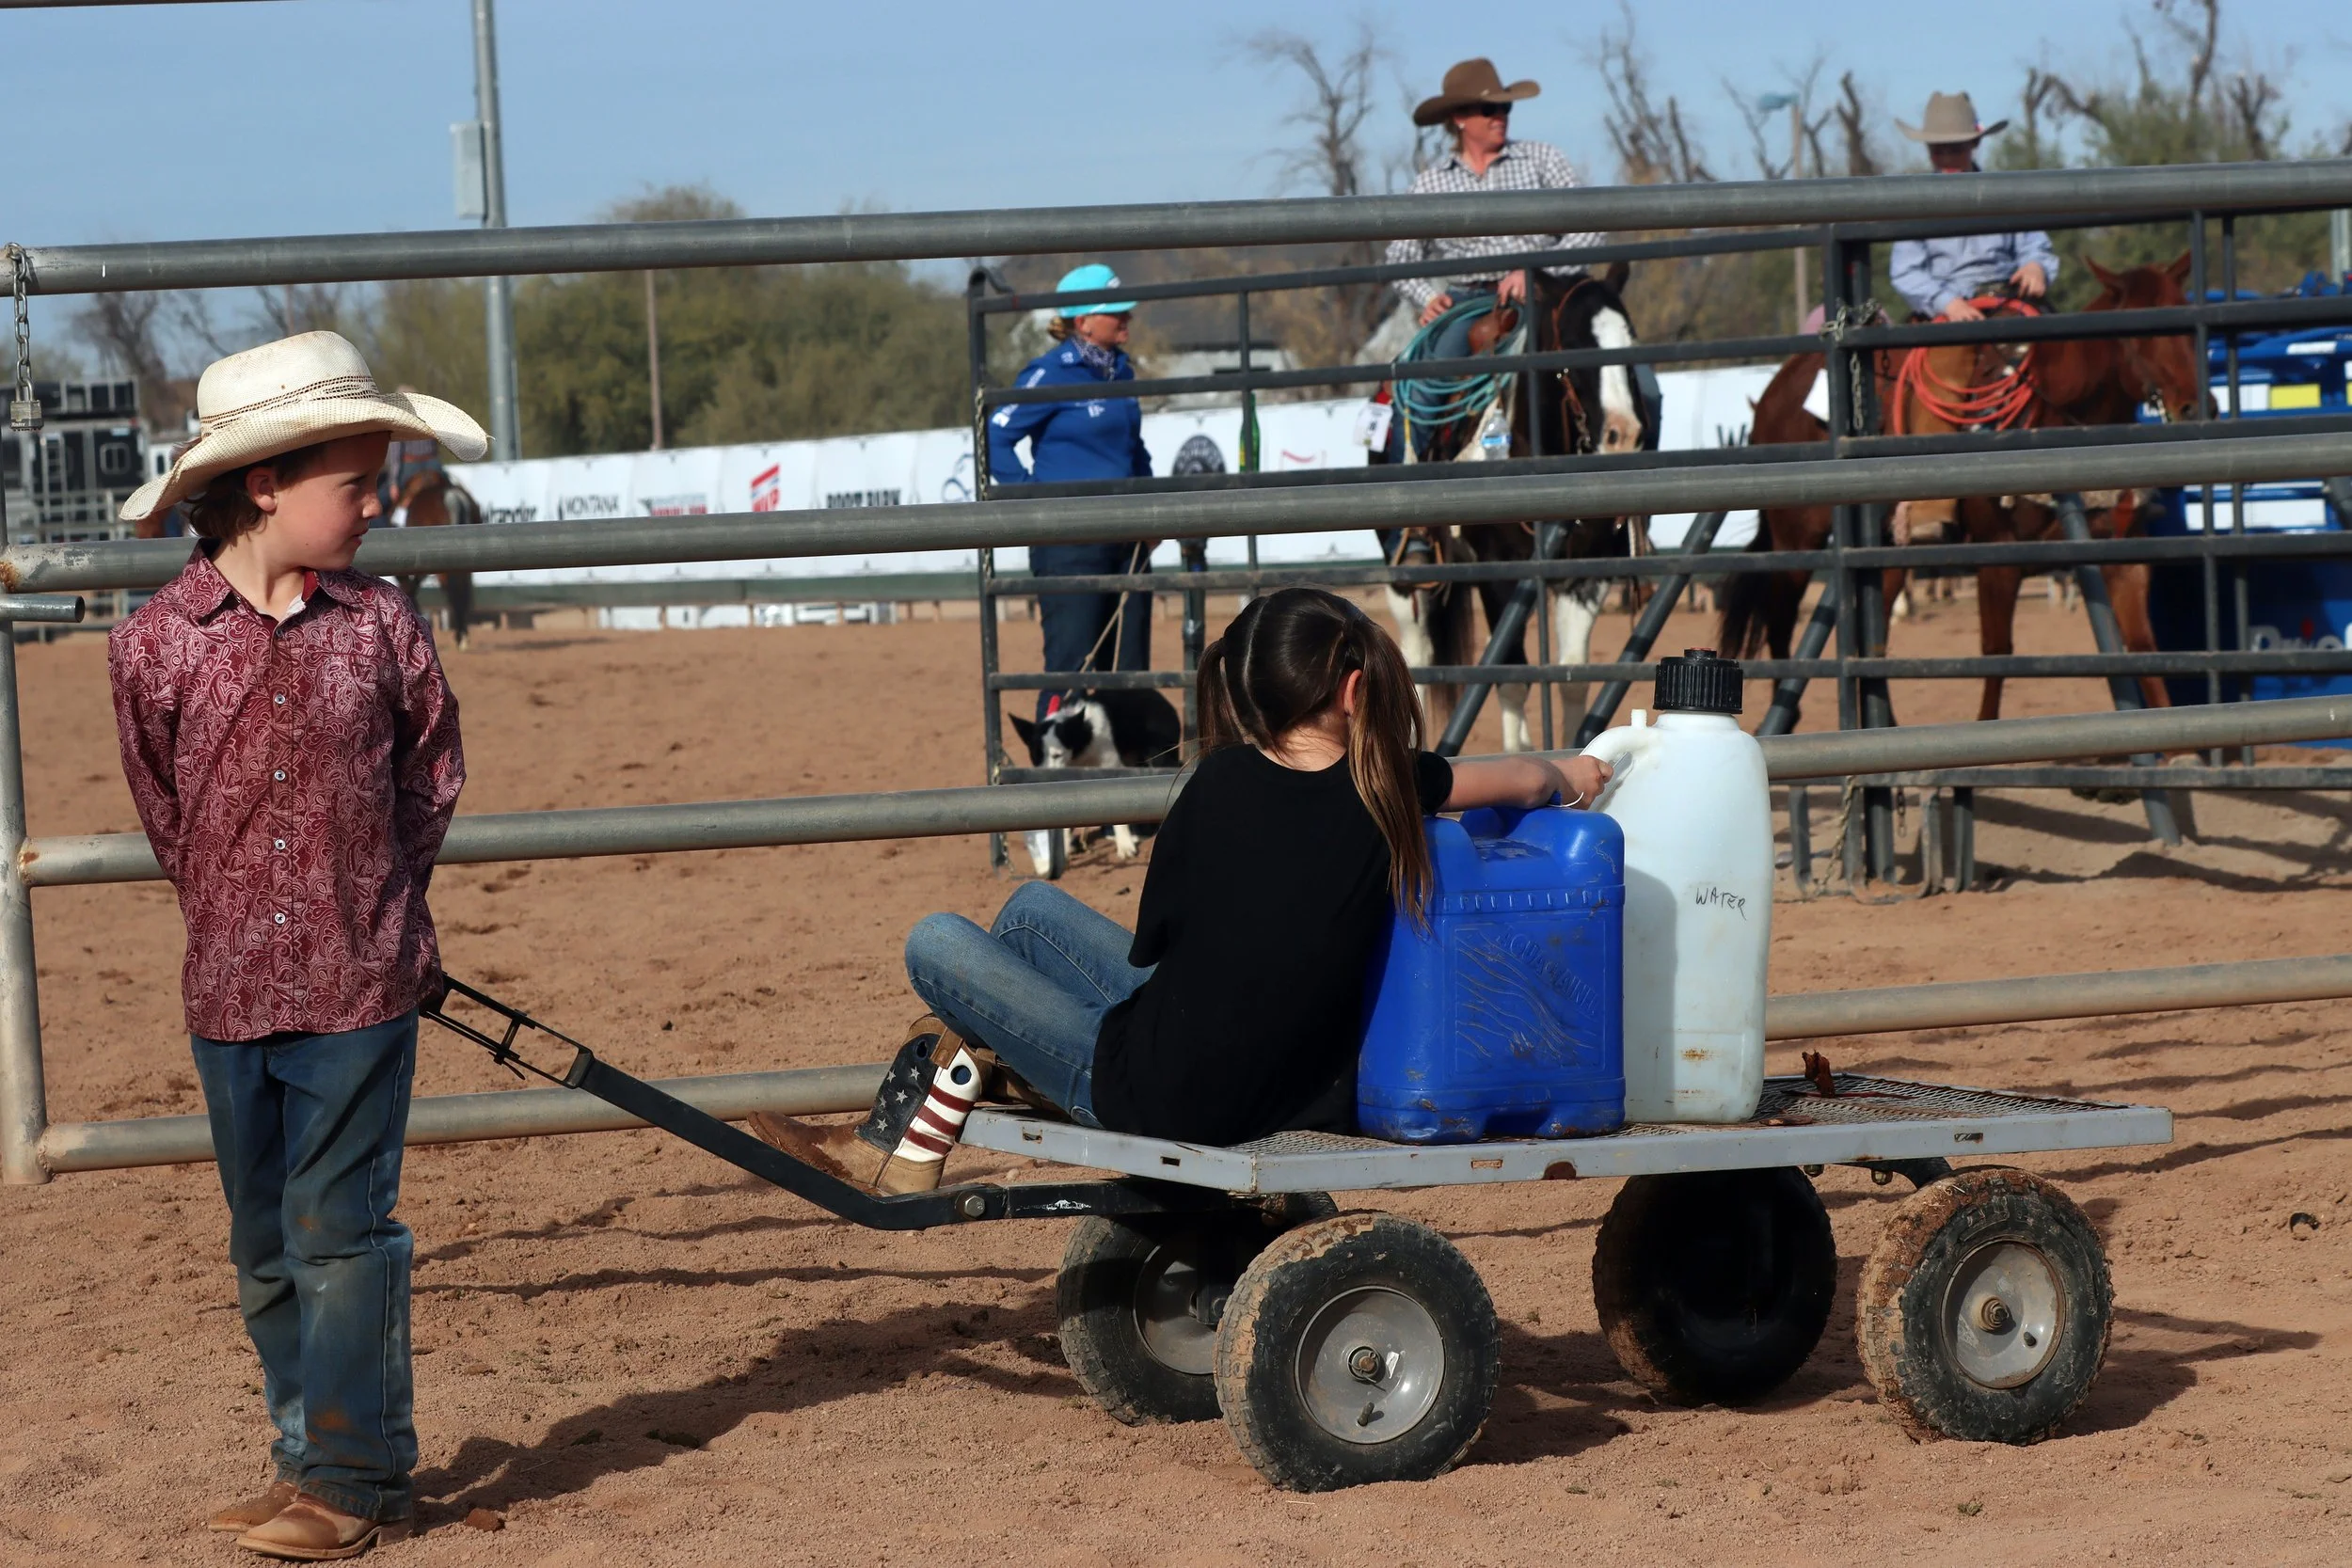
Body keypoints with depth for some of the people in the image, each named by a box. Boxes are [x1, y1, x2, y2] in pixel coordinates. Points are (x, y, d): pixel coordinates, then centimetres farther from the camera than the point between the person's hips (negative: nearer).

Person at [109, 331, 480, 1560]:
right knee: (265, 1243, 11)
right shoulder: (155, 643, -5)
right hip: (229, 991, 2)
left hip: (360, 991, -2)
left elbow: (432, 781, 9)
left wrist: (367, 908, 8)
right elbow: (165, 815, 8)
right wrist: (236, 919, 10)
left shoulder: (381, 627, -4)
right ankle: (310, 1456, 23)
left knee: (338, 1227, -2)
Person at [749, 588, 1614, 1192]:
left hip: (1159, 1092, -5)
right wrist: (1566, 774, 34)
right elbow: (1527, 780, 11)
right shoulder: (1388, 791, -8)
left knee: (936, 944, 8)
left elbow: (1149, 940, -1)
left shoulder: (1224, 783, -15)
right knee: (1031, 907, 25)